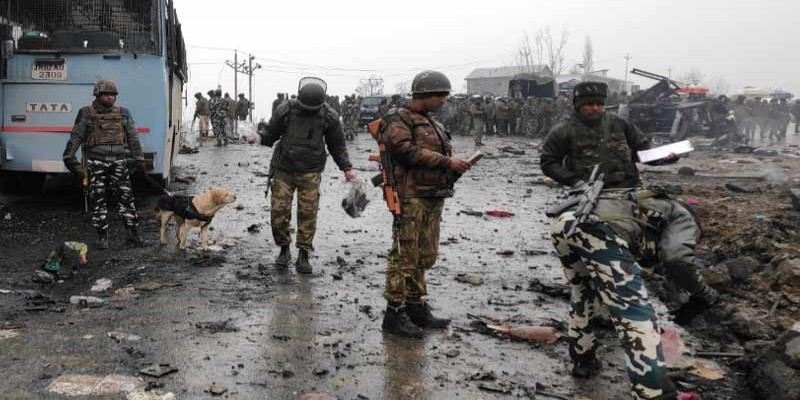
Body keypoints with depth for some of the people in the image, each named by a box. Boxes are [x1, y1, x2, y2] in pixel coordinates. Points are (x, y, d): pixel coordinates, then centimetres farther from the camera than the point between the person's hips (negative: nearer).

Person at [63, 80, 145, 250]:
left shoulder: (123, 114, 9)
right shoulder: (86, 114, 2)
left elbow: (133, 138, 10)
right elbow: (76, 137, -1)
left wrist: (139, 159, 5)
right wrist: (68, 156, -11)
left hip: (118, 163, 2)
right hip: (95, 164, -2)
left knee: (126, 197, 1)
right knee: (98, 200, 2)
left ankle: (133, 232, 11)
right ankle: (102, 237, 10)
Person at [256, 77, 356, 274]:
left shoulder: (329, 116, -4)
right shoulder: (285, 110, -6)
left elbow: (337, 145, 8)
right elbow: (271, 135, 4)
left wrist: (346, 167, 1)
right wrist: (259, 134, -16)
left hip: (310, 172, 0)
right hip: (284, 169, 1)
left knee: (308, 213, -4)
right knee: (279, 211, -2)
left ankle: (303, 257, 7)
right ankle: (284, 250, 19)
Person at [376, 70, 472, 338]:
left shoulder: (432, 123, 22)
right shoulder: (398, 120, -5)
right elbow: (407, 151, -20)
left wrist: (454, 165, 5)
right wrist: (446, 162, -19)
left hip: (434, 197, 9)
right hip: (412, 196, -9)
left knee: (425, 256, 13)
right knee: (405, 255, -7)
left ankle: (415, 307, 23)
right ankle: (394, 313, -1)